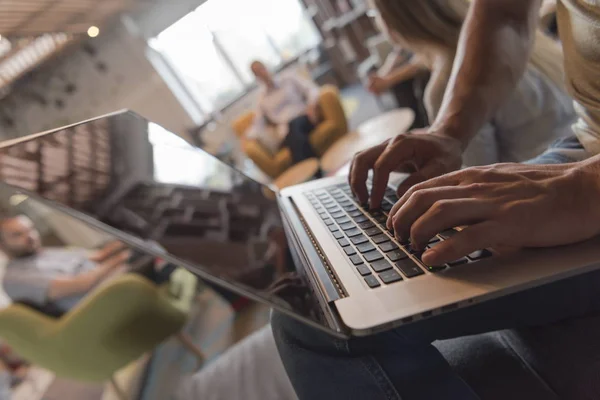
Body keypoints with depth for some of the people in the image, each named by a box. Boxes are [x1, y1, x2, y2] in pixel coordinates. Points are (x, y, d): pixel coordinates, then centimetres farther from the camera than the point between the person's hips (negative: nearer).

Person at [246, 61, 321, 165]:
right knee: (295, 137, -35)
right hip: (285, 132, 1)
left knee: (294, 125, -36)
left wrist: (311, 105, -15)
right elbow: (258, 125, 15)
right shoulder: (261, 99, 21)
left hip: (304, 118, -1)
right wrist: (249, 136, -8)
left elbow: (312, 89, 7)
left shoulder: (288, 79, 17)